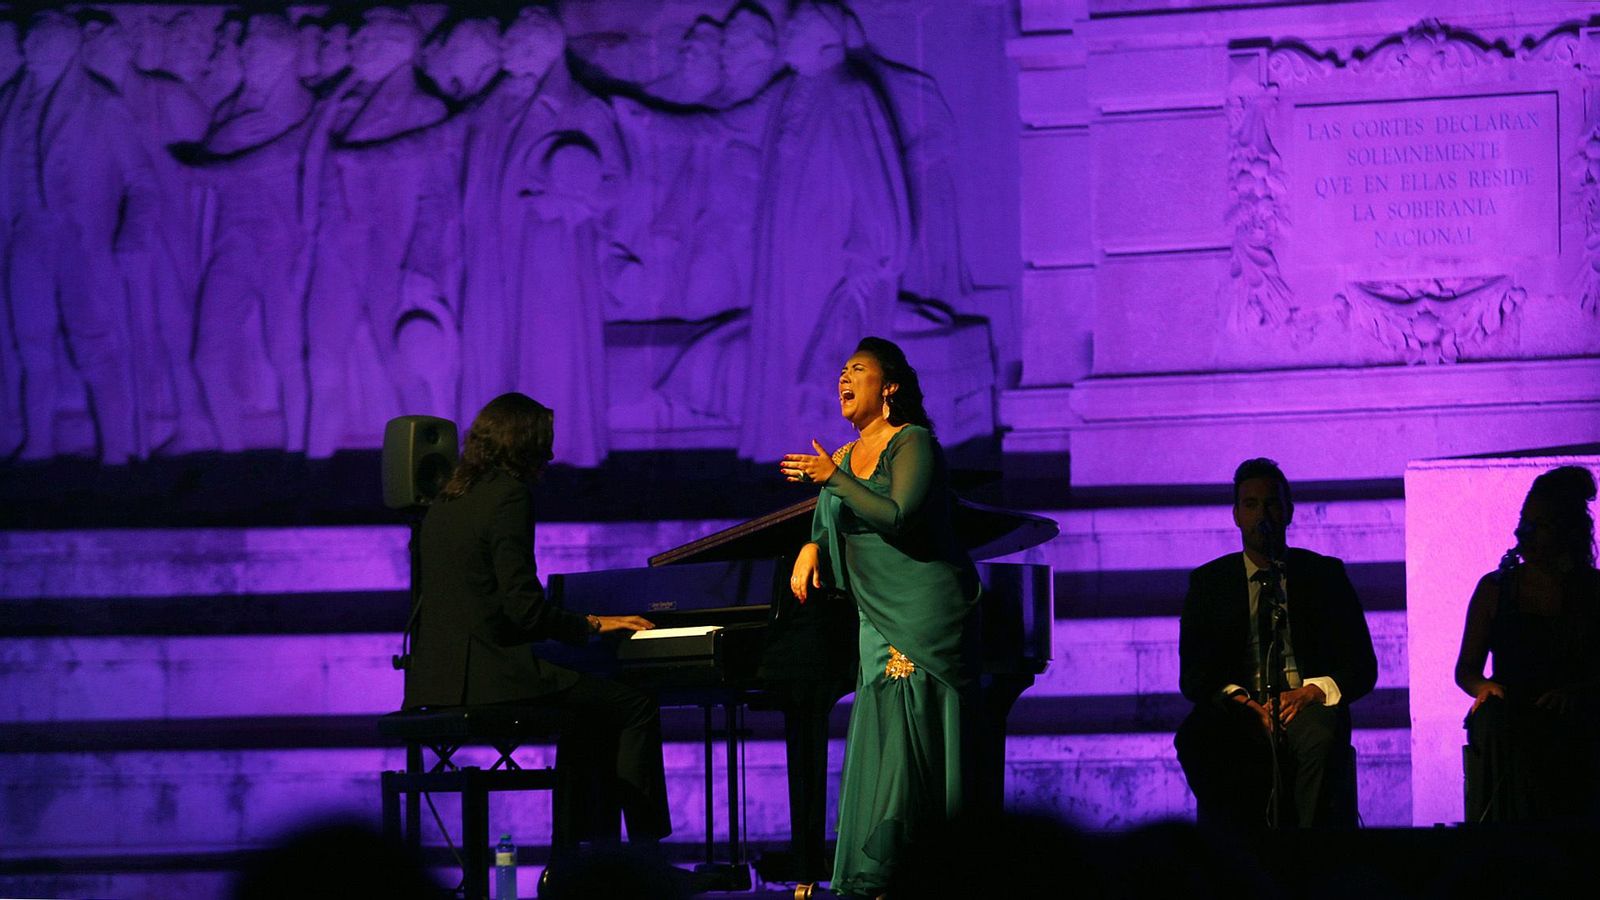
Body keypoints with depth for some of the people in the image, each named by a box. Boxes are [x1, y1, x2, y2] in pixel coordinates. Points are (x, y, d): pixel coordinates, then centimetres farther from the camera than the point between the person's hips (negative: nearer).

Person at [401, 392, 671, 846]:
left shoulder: (448, 500, 16)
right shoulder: (509, 497, -11)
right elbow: (525, 608, -17)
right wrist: (592, 625, -2)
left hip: (438, 673, 9)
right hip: (490, 669, -9)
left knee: (589, 708, 28)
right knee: (636, 706, -1)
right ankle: (646, 850, -1)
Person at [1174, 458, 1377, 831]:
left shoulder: (1325, 574, 13)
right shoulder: (1208, 583, 14)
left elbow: (1362, 668, 8)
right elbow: (1193, 675, 6)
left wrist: (1311, 692, -13)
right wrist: (1239, 700, -16)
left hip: (1306, 707, -1)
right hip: (1240, 714, 1)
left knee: (1316, 735, -39)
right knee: (1195, 735, -36)